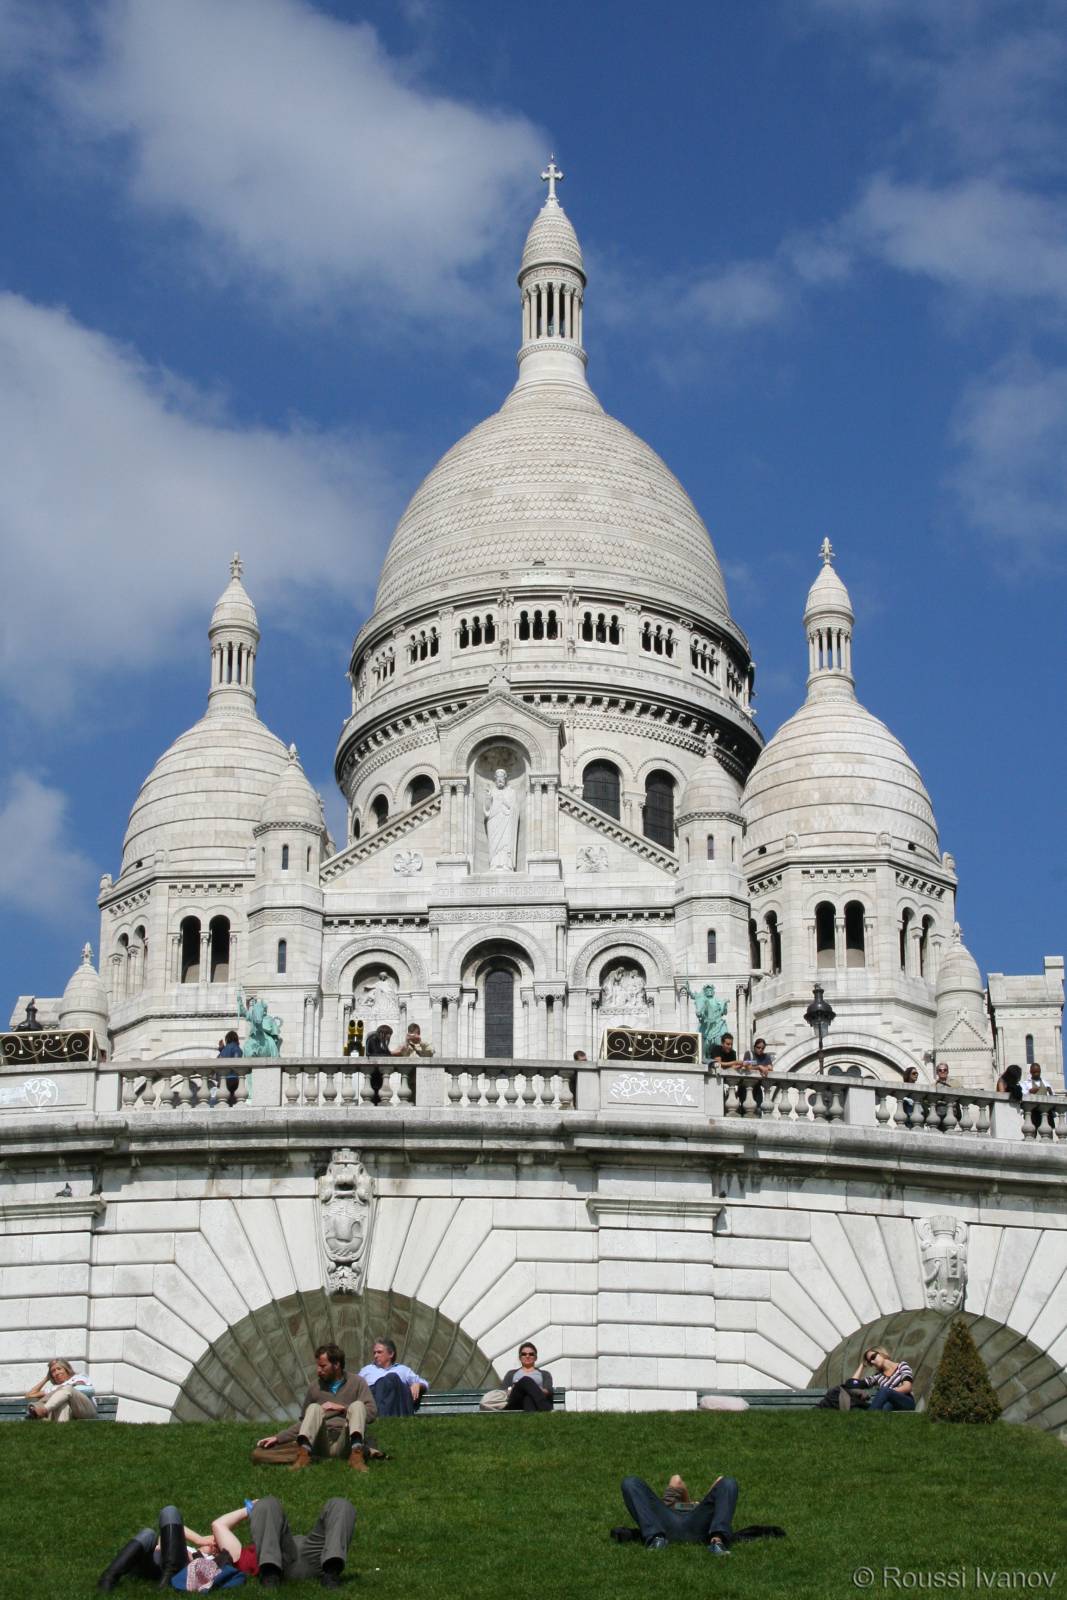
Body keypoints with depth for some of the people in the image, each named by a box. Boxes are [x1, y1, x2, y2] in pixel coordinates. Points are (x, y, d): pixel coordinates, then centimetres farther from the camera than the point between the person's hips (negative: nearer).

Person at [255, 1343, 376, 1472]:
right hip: (322, 1444, 2)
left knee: (357, 1405, -25)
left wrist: (342, 1408, -8)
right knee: (314, 1408, -22)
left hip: (345, 1443, -2)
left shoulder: (357, 1382, 9)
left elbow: (372, 1412, -2)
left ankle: (356, 1455, -51)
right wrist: (278, 1438, 12)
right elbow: (304, 1422, 22)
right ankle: (303, 1454, -48)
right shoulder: (315, 1386, 15)